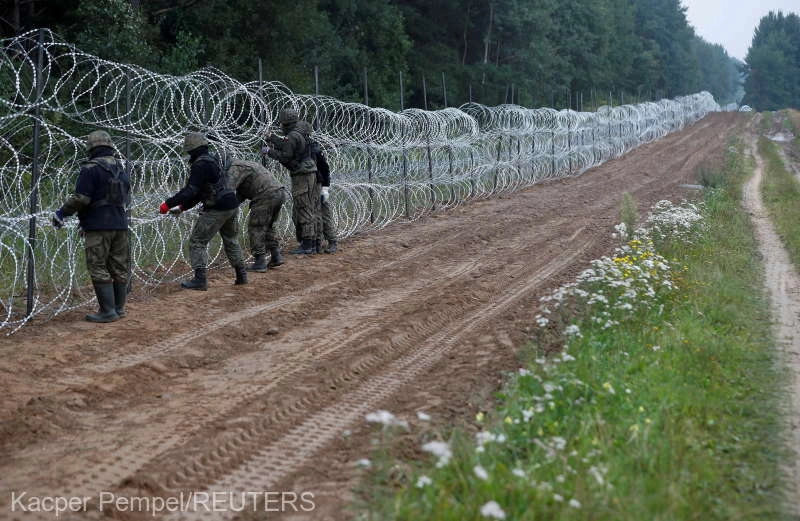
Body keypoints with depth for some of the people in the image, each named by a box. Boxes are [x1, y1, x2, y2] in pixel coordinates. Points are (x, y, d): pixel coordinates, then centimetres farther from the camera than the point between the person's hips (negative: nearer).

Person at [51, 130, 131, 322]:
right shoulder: (121, 169, 12)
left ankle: (108, 311, -6)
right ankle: (119, 308, 18)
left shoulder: (90, 169, -11)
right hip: (121, 224, 7)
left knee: (98, 269, -3)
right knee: (119, 267, 12)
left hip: (99, 227, -7)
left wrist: (62, 212, -2)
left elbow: (81, 198, -16)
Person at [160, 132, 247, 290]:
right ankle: (241, 275, 29)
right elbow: (198, 192, 20)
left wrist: (168, 203, -21)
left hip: (217, 210, -9)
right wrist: (182, 207, 17)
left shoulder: (200, 165, -14)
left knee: (197, 242, -1)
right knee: (231, 241, 24)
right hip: (232, 206, 9)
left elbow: (191, 191, -23)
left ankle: (200, 280, -6)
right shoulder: (212, 160, 17)